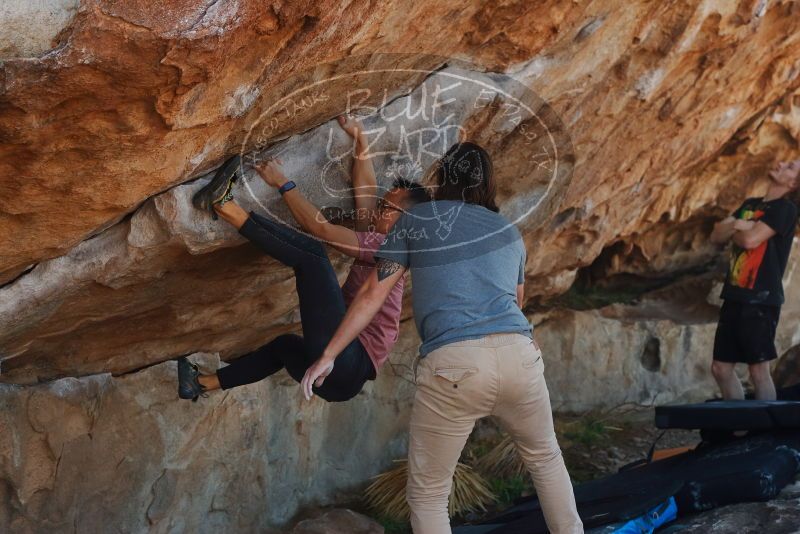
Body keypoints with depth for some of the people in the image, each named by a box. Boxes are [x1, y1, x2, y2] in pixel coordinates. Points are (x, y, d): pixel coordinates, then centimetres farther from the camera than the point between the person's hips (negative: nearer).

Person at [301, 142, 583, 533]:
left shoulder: (415, 221, 14)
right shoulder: (509, 232, 24)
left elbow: (372, 295, 12)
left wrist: (328, 355, 19)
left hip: (452, 365, -4)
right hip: (518, 354, 4)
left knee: (427, 495, 11)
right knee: (544, 455, 31)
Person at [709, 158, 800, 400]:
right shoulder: (749, 205, 18)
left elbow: (751, 239, -18)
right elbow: (716, 235, 12)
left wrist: (733, 231, 3)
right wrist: (735, 225, -8)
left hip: (761, 299, -8)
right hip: (735, 297, 8)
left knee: (758, 371, -7)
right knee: (721, 368, 9)